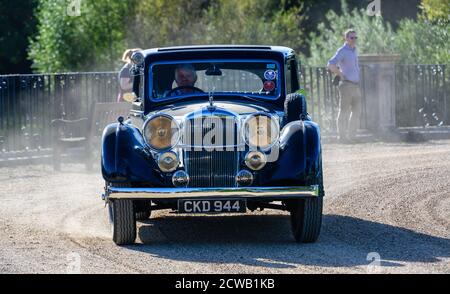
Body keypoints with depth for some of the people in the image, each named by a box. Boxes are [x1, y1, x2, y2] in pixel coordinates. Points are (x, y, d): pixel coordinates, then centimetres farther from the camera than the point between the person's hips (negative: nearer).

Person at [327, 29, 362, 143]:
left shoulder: (354, 51, 16)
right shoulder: (342, 51, -8)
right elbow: (331, 65, -20)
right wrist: (341, 75, -14)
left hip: (356, 85, 8)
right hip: (346, 85, -8)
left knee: (357, 111, 9)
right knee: (344, 112, -4)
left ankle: (351, 136, 16)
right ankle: (342, 136, -1)